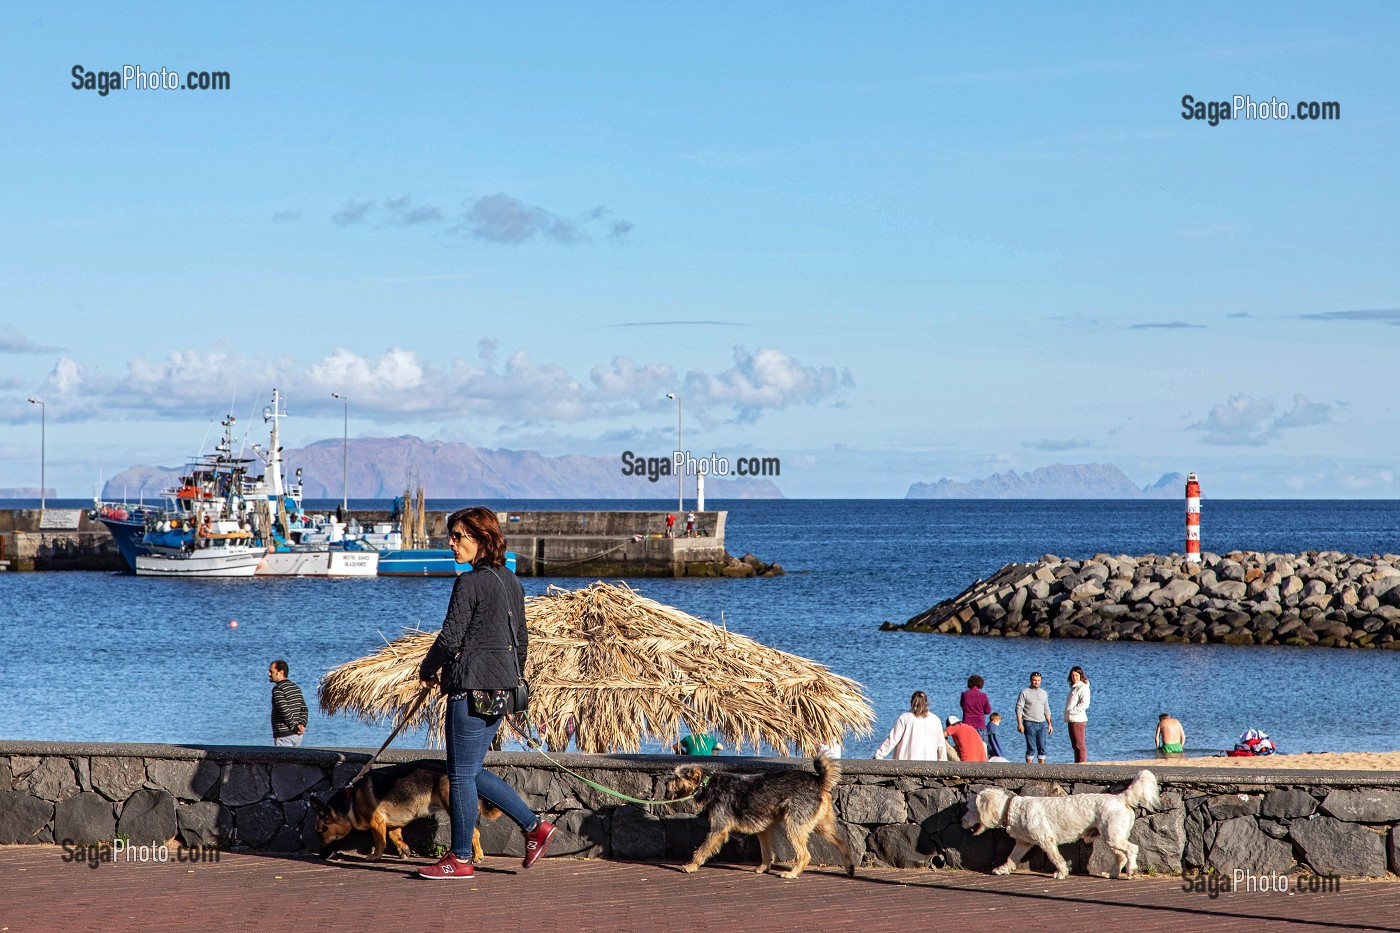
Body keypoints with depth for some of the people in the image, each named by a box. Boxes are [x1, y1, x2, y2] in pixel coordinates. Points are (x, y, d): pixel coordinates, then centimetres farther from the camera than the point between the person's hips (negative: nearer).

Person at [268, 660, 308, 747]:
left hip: (284, 735, -9)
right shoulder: (296, 688, 14)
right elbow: (304, 708, 12)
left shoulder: (278, 689, -13)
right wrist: (301, 724, 0)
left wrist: (294, 727, -14)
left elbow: (285, 710, -23)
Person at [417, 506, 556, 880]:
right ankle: (535, 826, 13)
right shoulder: (512, 582, 12)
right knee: (470, 771, 17)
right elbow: (521, 639, 17)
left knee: (461, 774, 0)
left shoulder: (470, 582, -14)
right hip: (501, 688, 9)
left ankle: (460, 859, 5)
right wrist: (512, 680, 26)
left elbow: (450, 637, -15)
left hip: (472, 688, -9)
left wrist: (428, 669, 2)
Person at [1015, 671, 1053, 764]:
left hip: (1042, 723, 5)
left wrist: (1049, 724, 15)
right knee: (1031, 748, -6)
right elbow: (1019, 708, -5)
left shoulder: (1044, 693, 16)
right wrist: (1019, 724, -13)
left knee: (1042, 747, 0)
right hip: (1030, 724, -5)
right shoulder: (1025, 692, 0)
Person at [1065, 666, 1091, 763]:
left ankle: (1082, 763, -12)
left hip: (1078, 720, -9)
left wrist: (1072, 711, -17)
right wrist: (1067, 717, 13)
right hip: (1071, 720, 9)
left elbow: (1084, 703, -18)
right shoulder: (1073, 687, 20)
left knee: (1079, 745, -10)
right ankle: (1077, 763, 14)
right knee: (1075, 745, 11)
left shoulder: (1083, 687, -8)